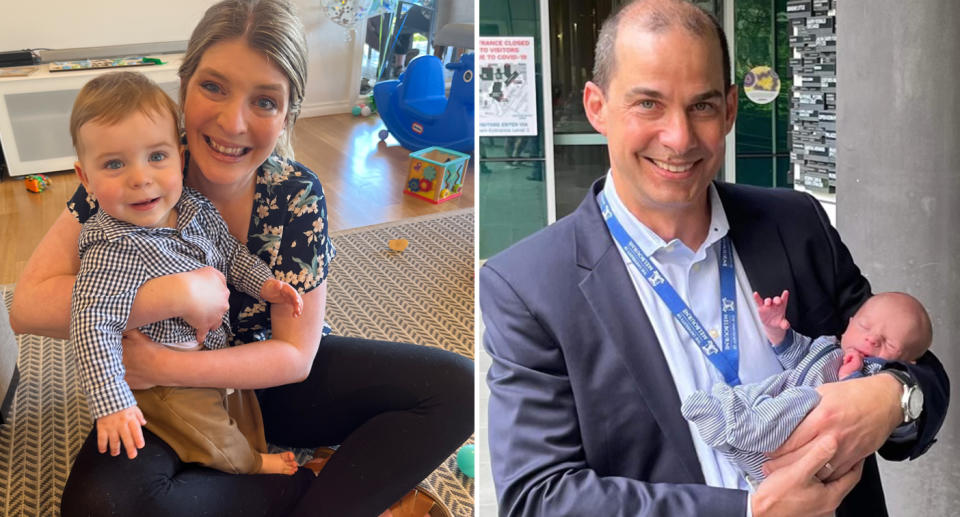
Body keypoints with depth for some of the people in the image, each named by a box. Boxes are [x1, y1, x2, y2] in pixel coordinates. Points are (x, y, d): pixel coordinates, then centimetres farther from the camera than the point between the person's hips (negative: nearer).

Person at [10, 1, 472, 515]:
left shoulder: (297, 197, -16)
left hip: (268, 373, 1)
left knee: (453, 386, -15)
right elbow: (28, 305, -22)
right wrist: (179, 294, -31)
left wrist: (166, 367, -26)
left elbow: (295, 355, -13)